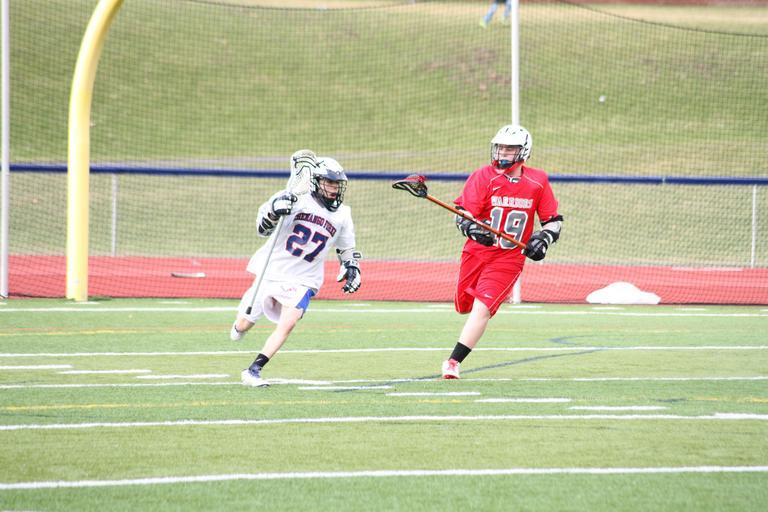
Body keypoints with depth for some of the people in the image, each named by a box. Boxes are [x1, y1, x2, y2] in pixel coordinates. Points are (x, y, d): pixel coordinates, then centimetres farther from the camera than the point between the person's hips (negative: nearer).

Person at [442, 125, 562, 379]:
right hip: (476, 253, 2)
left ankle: (453, 362, -15)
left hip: (508, 259, -2)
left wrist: (544, 238, -12)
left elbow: (554, 220, 8)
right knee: (464, 306, 11)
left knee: (482, 308, -17)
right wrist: (473, 229, -35)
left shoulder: (538, 182, -1)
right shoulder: (483, 177, -6)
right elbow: (462, 215, -14)